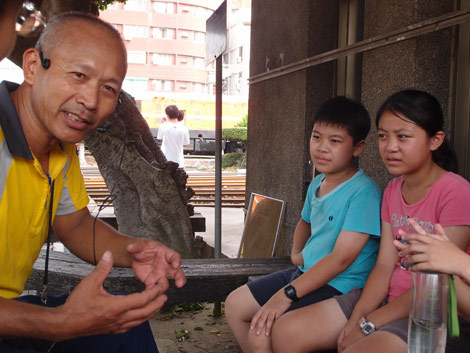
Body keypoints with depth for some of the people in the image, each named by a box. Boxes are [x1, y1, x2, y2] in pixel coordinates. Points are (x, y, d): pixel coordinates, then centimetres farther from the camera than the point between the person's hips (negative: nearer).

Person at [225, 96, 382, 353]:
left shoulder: (363, 192, -20)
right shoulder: (317, 184, 7)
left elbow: (342, 257, -25)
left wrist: (287, 294, -25)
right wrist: (296, 254, 12)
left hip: (339, 287, -9)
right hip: (306, 273, 9)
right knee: (235, 305, 10)